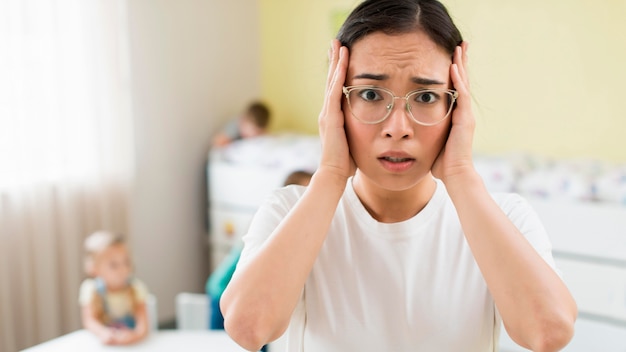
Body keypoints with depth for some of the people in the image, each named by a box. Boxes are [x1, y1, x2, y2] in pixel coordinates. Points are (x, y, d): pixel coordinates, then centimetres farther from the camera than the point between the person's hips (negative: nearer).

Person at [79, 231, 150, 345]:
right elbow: (89, 320, -12)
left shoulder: (135, 287, -2)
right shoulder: (91, 289, -5)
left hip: (132, 343, 2)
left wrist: (140, 332, -31)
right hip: (105, 344, -2)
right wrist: (102, 333, -33)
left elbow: (142, 317, -10)